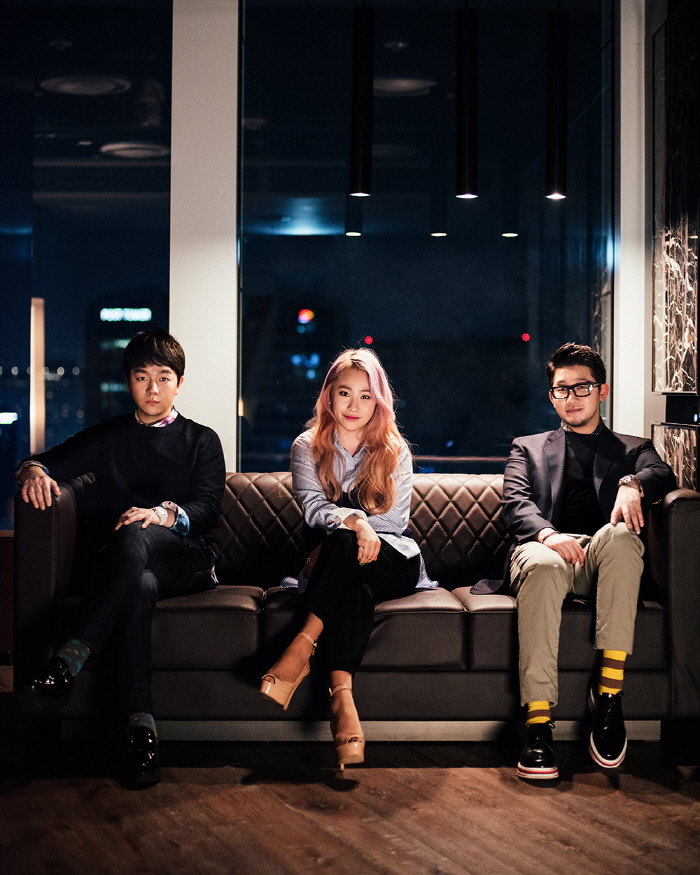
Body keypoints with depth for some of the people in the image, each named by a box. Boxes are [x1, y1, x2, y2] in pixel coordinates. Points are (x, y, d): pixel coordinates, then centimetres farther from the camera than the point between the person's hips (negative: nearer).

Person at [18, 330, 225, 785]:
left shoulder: (201, 441, 19)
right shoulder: (107, 436, 26)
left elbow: (208, 509, 2)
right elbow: (47, 462, 16)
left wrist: (165, 515, -22)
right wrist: (34, 472, -11)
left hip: (184, 562, -1)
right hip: (108, 565, 1)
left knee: (134, 537, -38)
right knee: (139, 585, -39)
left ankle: (72, 656, -46)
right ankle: (141, 726, -46)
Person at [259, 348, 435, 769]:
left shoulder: (394, 451, 11)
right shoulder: (307, 448, 11)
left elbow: (396, 520, 1)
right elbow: (313, 509, -5)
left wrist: (338, 524, -12)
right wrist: (355, 520, -26)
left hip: (394, 562, 0)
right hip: (335, 567, 0)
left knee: (343, 543, -35)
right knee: (354, 589, -38)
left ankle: (300, 649, -43)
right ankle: (342, 698, -53)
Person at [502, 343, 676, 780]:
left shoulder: (632, 449, 29)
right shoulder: (528, 449, 28)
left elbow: (663, 474, 5)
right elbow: (516, 504, 8)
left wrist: (633, 484, -21)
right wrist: (547, 534, -16)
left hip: (603, 558, 0)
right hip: (547, 548, 0)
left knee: (621, 536, -37)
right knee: (542, 565, -39)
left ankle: (609, 692, -36)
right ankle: (538, 723, -44)